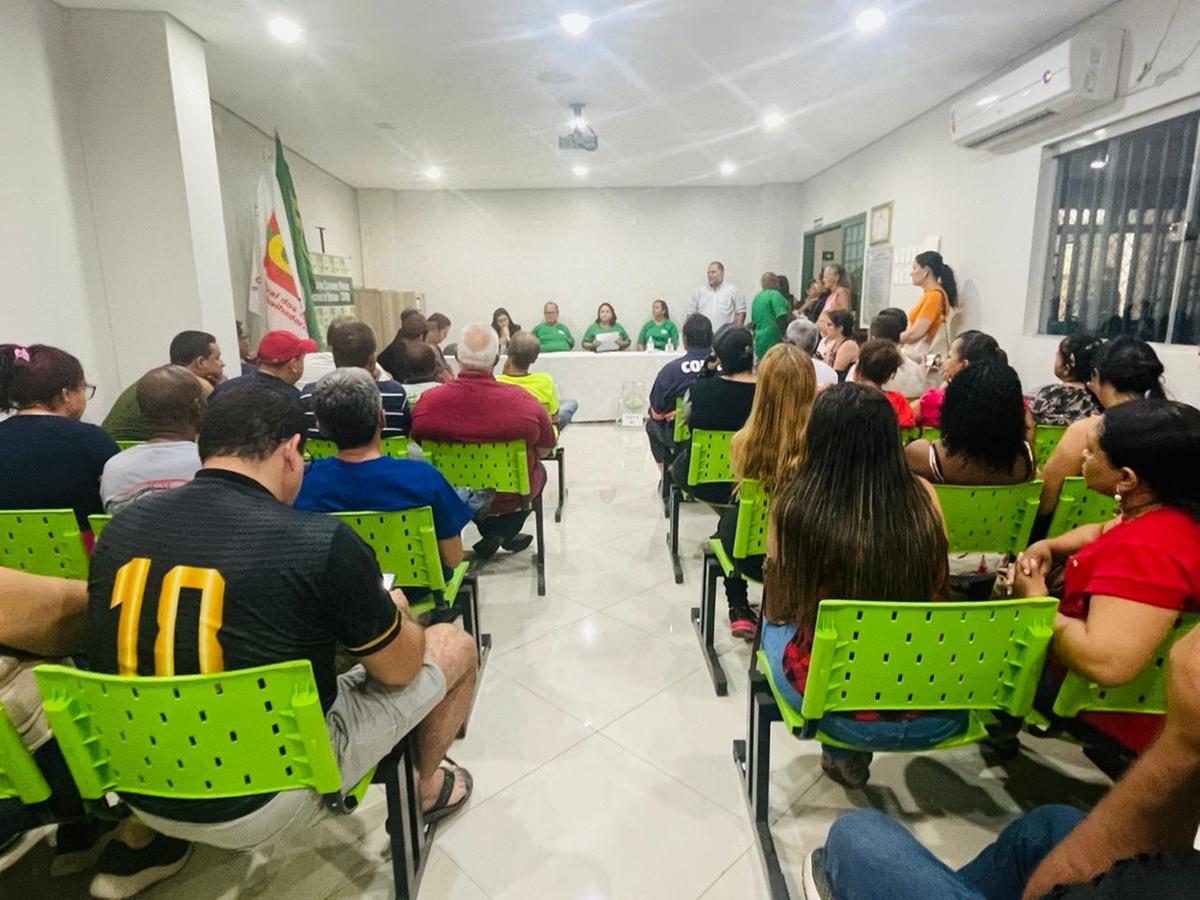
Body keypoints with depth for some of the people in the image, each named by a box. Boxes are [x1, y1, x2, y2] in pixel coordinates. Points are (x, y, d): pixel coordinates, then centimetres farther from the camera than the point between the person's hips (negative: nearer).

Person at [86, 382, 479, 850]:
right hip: (265, 804, -6)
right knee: (454, 645, 10)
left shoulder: (121, 527, -6)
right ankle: (426, 787, 36)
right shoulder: (323, 541, -24)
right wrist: (395, 614, 13)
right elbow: (400, 669, -9)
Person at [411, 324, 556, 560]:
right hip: (509, 497, -2)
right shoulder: (523, 401, -24)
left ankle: (491, 535, 29)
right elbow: (544, 450, -6)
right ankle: (503, 533, 18)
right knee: (539, 470, 29)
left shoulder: (427, 401, -20)